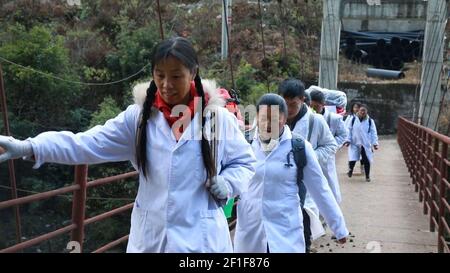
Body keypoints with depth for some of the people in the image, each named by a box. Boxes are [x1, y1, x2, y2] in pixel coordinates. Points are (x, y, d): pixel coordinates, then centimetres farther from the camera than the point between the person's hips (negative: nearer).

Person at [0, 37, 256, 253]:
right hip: (151, 237, 2)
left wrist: (226, 184, -13)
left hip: (201, 238, -1)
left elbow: (245, 162, 7)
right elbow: (87, 144, -6)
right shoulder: (138, 116, 0)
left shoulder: (219, 118, -3)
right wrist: (28, 147, -17)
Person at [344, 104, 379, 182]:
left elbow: (373, 133, 2)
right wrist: (348, 140, -2)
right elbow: (349, 130, 5)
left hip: (366, 144, 1)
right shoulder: (353, 119, 1)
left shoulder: (370, 121, 2)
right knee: (352, 159, -8)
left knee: (366, 160, 1)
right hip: (354, 143, 0)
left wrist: (375, 143, -5)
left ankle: (367, 176, 20)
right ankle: (350, 169, 26)